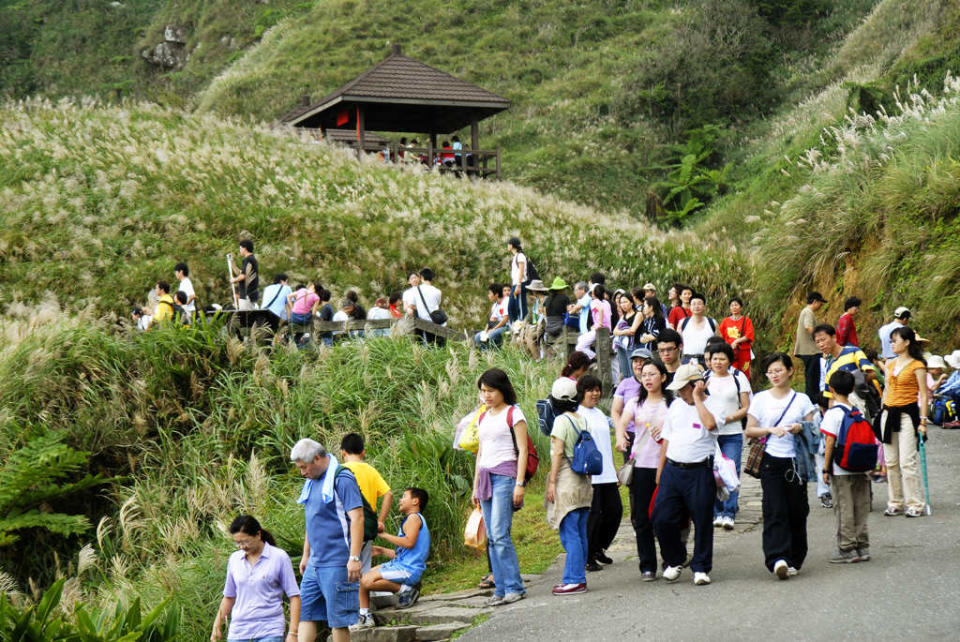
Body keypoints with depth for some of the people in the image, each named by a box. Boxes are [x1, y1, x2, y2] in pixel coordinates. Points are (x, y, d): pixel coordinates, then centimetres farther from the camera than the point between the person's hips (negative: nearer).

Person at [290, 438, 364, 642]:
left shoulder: (342, 479, -12)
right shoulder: (312, 482, 16)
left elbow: (357, 518, -17)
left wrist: (354, 558, -22)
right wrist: (305, 556, 26)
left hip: (337, 564, -9)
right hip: (315, 563, 9)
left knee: (338, 618, -3)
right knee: (305, 612, 5)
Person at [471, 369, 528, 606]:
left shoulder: (513, 414, -2)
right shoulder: (483, 418, 18)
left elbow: (522, 450, -7)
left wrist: (519, 483, -14)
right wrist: (476, 486, 20)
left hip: (505, 475, -7)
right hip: (486, 477, 7)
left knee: (500, 533, -15)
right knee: (492, 537, 3)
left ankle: (514, 588, -10)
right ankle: (501, 589, 5)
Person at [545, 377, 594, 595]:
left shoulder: (562, 421, -11)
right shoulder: (582, 420, 10)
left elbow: (558, 453, -14)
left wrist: (552, 482, -11)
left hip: (567, 482, -8)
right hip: (583, 481, 8)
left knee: (570, 534, -7)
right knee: (580, 533, 11)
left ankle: (574, 580, -8)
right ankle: (579, 576, 16)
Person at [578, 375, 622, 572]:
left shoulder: (600, 414, 20)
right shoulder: (578, 414, -7)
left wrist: (614, 469, 23)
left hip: (607, 474, 8)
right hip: (590, 475, -8)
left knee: (615, 510, 7)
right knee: (594, 514, -7)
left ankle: (599, 548, 25)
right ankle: (588, 558, 3)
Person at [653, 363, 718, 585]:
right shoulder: (676, 405, 14)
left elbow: (710, 424, -26)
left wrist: (697, 398, -15)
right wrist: (660, 471, 16)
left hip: (700, 472, -5)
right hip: (672, 470, 5)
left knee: (702, 521, 1)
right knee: (662, 519, 0)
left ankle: (701, 567, 15)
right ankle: (674, 561, 21)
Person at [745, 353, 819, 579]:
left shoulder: (802, 399, 10)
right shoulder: (760, 399, 8)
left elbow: (813, 431, 10)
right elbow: (749, 430, 5)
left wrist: (801, 428, -10)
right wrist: (770, 429, -12)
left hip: (795, 462, 1)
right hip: (771, 461, -1)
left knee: (796, 510, 3)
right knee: (774, 511, -11)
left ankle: (794, 559, 15)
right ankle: (778, 558, -19)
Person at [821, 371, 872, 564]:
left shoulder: (833, 413, -11)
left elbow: (830, 443, -13)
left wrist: (825, 469, -7)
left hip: (840, 470, -6)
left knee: (843, 510, 0)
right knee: (860, 509, 11)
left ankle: (847, 549, 2)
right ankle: (862, 547, 15)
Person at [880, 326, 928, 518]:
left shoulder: (917, 366, -7)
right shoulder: (890, 365, 13)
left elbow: (923, 395, -7)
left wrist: (922, 421, -12)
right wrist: (884, 413, 16)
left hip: (908, 414, -7)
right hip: (889, 414, 7)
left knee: (907, 461, -10)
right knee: (891, 462, 7)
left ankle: (915, 505, -3)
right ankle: (895, 503, 14)